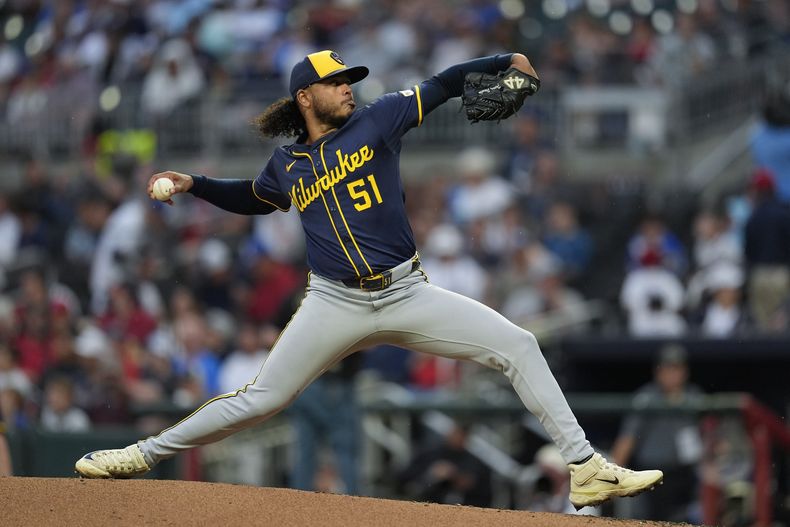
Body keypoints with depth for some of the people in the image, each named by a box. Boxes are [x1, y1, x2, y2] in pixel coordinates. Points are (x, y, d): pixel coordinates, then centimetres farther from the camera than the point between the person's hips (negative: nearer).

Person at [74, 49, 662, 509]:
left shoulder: (376, 121, 4)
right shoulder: (288, 165, 10)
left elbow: (442, 86, 1)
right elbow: (255, 198, 31)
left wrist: (504, 61, -10)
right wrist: (194, 184, 19)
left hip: (408, 296, 0)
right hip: (335, 305, 0)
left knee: (519, 347, -11)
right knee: (261, 398, -3)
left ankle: (585, 468, -8)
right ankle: (145, 454, 10)